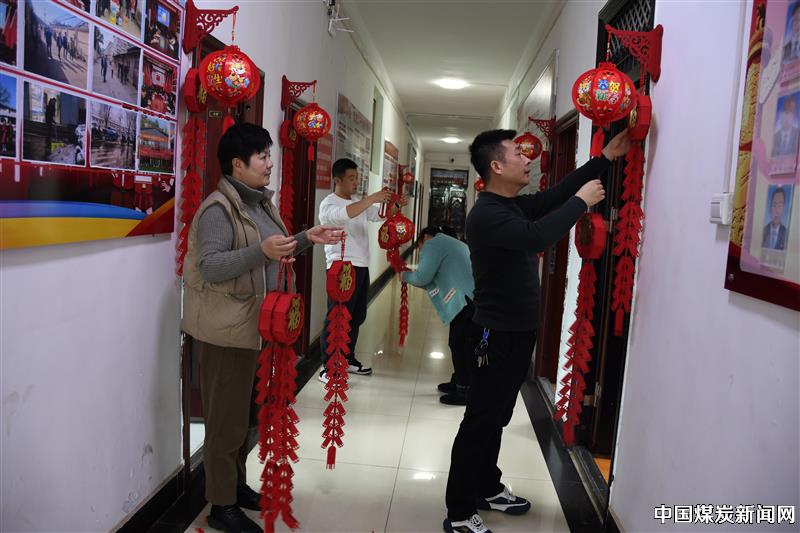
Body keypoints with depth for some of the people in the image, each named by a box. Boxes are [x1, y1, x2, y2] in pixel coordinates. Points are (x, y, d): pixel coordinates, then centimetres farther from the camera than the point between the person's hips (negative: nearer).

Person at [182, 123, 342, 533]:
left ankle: (236, 485, 37)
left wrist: (306, 239, 8)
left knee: (247, 414, 19)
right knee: (226, 418, 2)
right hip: (225, 329, -9)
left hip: (254, 325, 9)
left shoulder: (260, 202, 11)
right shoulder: (218, 208, -18)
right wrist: (262, 250, -36)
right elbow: (210, 267, -26)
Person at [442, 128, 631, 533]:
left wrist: (606, 157, 15)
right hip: (499, 335, -10)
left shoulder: (513, 205, 9)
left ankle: (487, 489, 35)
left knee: (496, 418, 20)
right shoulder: (488, 214, -22)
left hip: (518, 331, 10)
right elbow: (537, 238, -37)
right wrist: (581, 202, -25)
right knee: (479, 422, -2)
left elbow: (554, 195, 18)